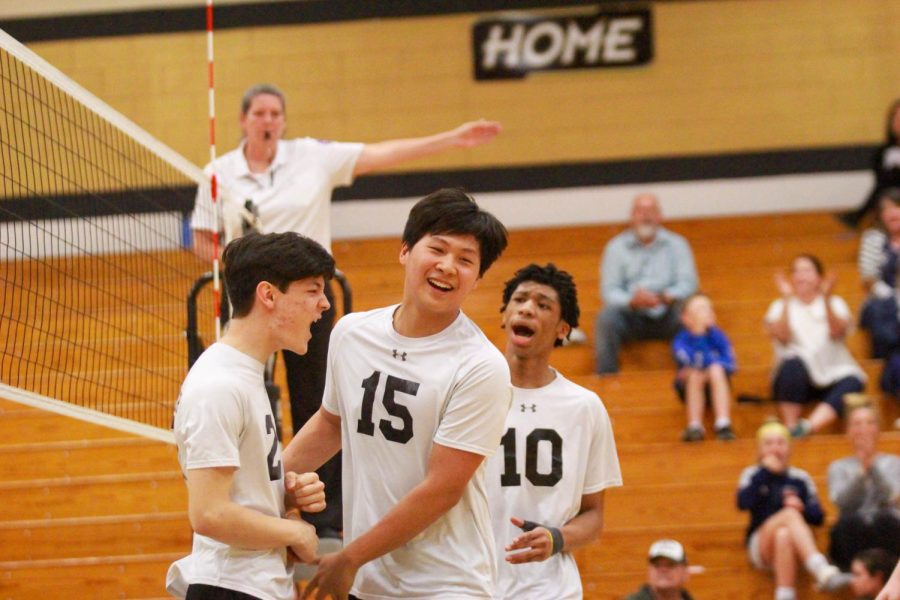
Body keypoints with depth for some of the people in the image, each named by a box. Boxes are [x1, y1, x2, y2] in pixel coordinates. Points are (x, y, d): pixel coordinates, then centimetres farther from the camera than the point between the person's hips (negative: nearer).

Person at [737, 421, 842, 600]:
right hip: (760, 544, -1)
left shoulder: (800, 478, 13)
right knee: (790, 514, -32)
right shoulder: (752, 475, 11)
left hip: (795, 547, 1)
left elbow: (818, 517, 8)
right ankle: (819, 567, -57)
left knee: (784, 536, -36)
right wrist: (765, 471, -7)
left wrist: (802, 508, -14)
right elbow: (743, 503, -9)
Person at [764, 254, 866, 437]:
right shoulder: (781, 306, 11)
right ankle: (791, 428, -33)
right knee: (793, 364, -34)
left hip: (832, 376, 1)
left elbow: (837, 332, -10)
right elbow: (781, 336, -10)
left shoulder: (835, 303, 12)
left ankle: (809, 426, -45)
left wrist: (826, 300, -23)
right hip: (797, 381, -1)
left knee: (852, 382, -30)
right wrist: (786, 300, -18)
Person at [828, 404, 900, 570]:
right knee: (850, 521, -34)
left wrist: (872, 465, -15)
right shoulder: (838, 467, 15)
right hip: (852, 534, 0)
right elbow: (842, 501, -5)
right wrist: (861, 471, -16)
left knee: (884, 518, -34)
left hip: (885, 532, 0)